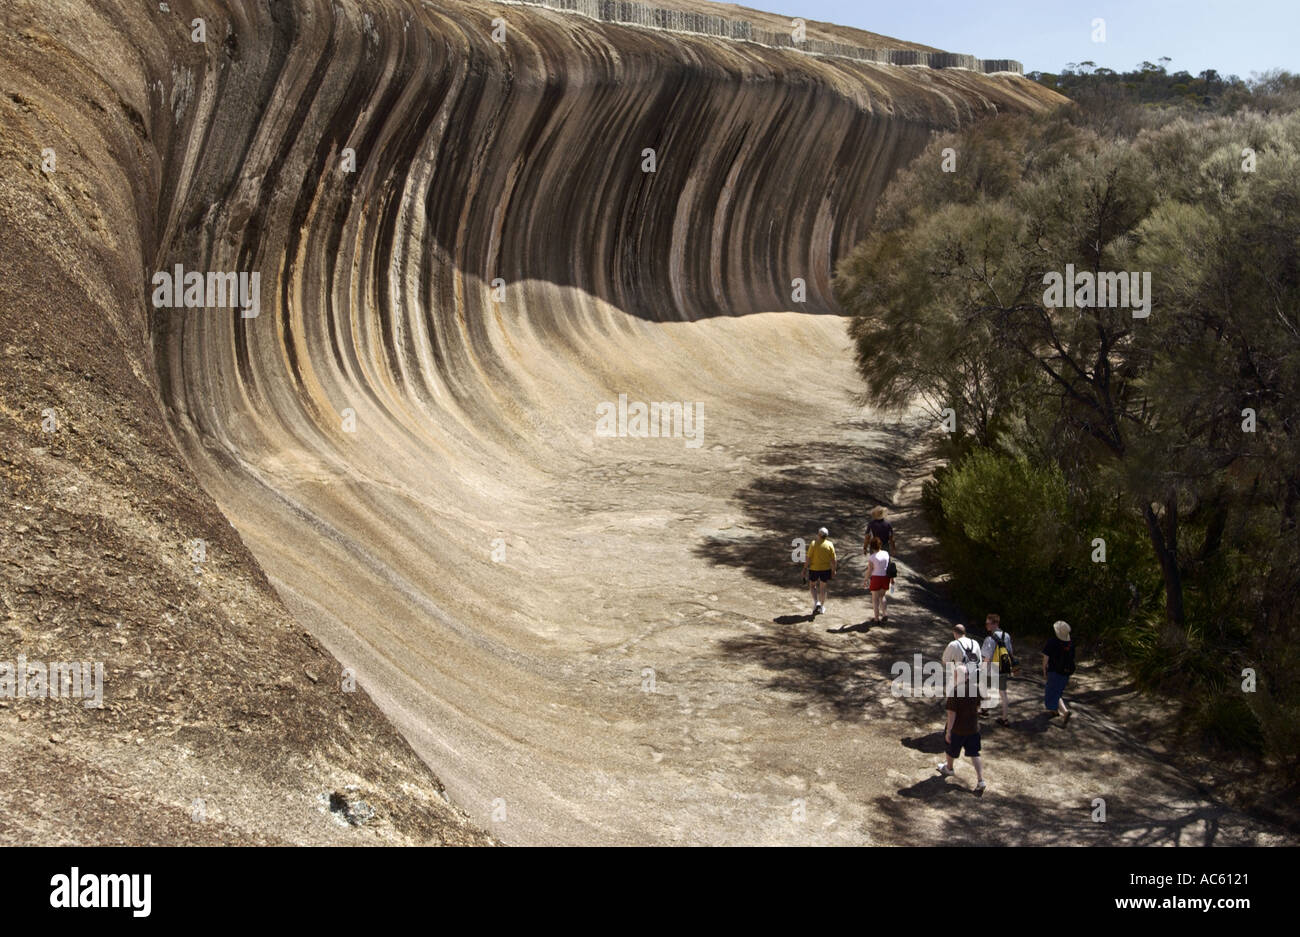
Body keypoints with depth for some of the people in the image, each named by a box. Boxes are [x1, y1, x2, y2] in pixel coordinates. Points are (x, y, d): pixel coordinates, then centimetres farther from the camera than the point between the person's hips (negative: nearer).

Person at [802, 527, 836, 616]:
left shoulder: (814, 544, -13)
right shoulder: (830, 545, -6)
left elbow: (808, 558, -12)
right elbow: (833, 560, -4)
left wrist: (805, 568, -3)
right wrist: (833, 571, 7)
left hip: (814, 569, -2)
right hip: (826, 569, 2)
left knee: (812, 585, 18)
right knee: (823, 587, 17)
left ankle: (816, 602, -2)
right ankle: (822, 607, 26)